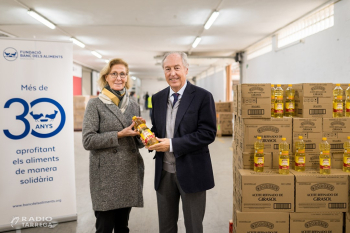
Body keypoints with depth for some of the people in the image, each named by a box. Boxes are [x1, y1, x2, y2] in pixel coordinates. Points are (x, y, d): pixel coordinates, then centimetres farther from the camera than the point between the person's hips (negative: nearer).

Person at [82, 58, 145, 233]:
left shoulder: (134, 105, 10)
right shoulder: (95, 104, -4)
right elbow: (88, 140, -11)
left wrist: (141, 134, -8)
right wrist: (119, 135, -16)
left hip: (130, 172, 4)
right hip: (106, 175, -4)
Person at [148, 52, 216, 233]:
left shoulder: (202, 96, -10)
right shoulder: (158, 98, 7)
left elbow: (208, 133, -15)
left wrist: (172, 144, -21)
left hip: (191, 172, -4)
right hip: (164, 172, 5)